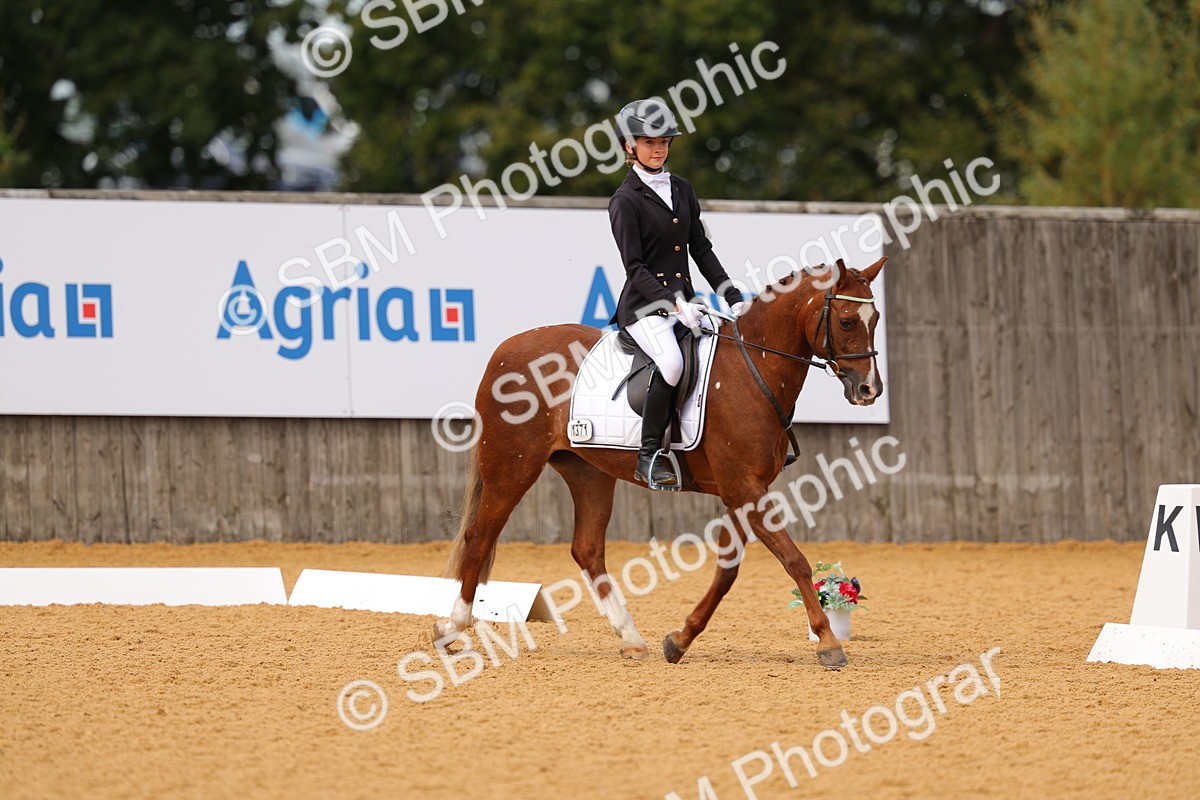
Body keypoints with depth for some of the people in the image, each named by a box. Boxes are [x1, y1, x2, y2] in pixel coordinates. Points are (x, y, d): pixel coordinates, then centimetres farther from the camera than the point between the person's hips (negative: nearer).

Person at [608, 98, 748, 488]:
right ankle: (648, 456, -26)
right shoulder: (625, 201, -5)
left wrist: (733, 298, 6)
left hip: (684, 299, 7)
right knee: (672, 362, -34)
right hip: (644, 306, -7)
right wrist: (673, 304, -23)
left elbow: (701, 250, 16)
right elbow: (635, 267, -12)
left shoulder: (681, 190, 15)